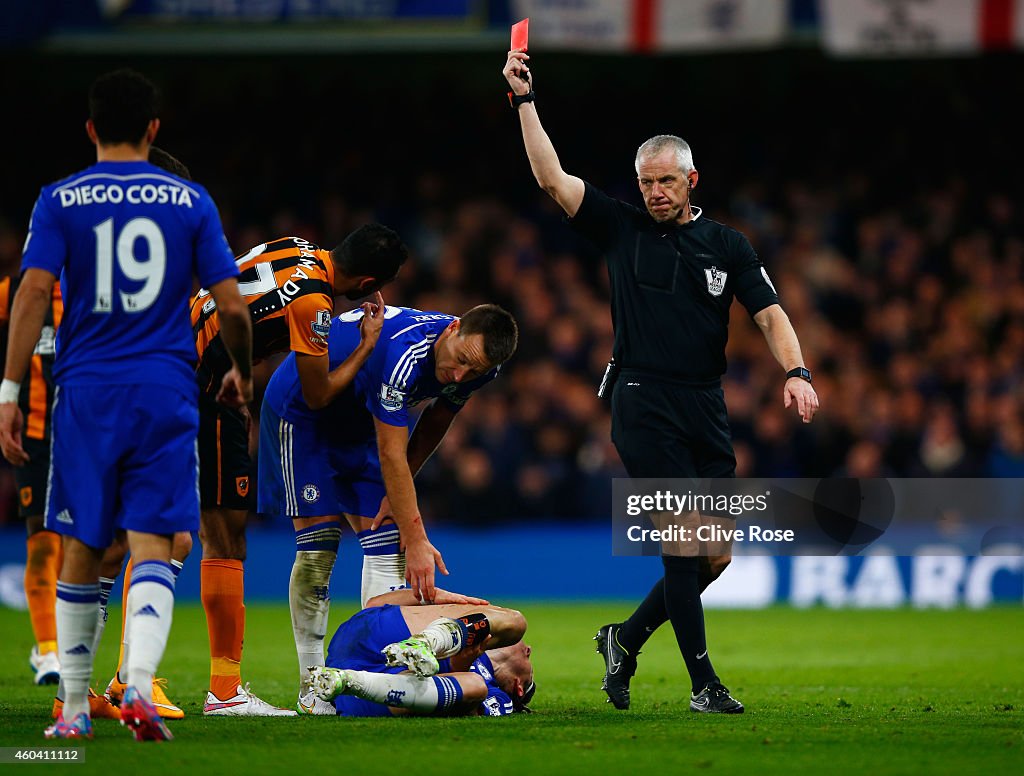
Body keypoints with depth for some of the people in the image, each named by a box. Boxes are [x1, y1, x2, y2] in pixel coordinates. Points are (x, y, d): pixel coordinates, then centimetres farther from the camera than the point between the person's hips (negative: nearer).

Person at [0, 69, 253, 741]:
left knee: (82, 553, 9)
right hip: (165, 391, 0)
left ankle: (75, 709, 14)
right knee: (153, 549, -3)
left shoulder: (60, 201, 3)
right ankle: (140, 686, -24)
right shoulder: (190, 201, 6)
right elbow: (232, 306, 4)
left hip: (85, 391, 0)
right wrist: (242, 372, 22)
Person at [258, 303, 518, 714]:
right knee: (319, 543, -14)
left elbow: (434, 424, 2)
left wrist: (397, 493, -6)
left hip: (359, 425, 7)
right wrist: (417, 540, -36)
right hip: (301, 413, -7)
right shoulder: (402, 352, -40)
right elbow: (391, 454, -37)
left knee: (386, 539, -6)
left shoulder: (474, 366, -16)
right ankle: (311, 683, -8)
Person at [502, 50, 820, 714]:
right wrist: (525, 100, -8)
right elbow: (552, 177, -2)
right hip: (643, 404, -3)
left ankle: (627, 639, 23)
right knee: (684, 545, -12)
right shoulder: (621, 228, 5)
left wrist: (796, 372, -15)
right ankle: (703, 682, -7)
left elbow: (770, 314, 2)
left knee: (716, 556, 3)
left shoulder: (727, 245, 9)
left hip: (707, 409, 4)